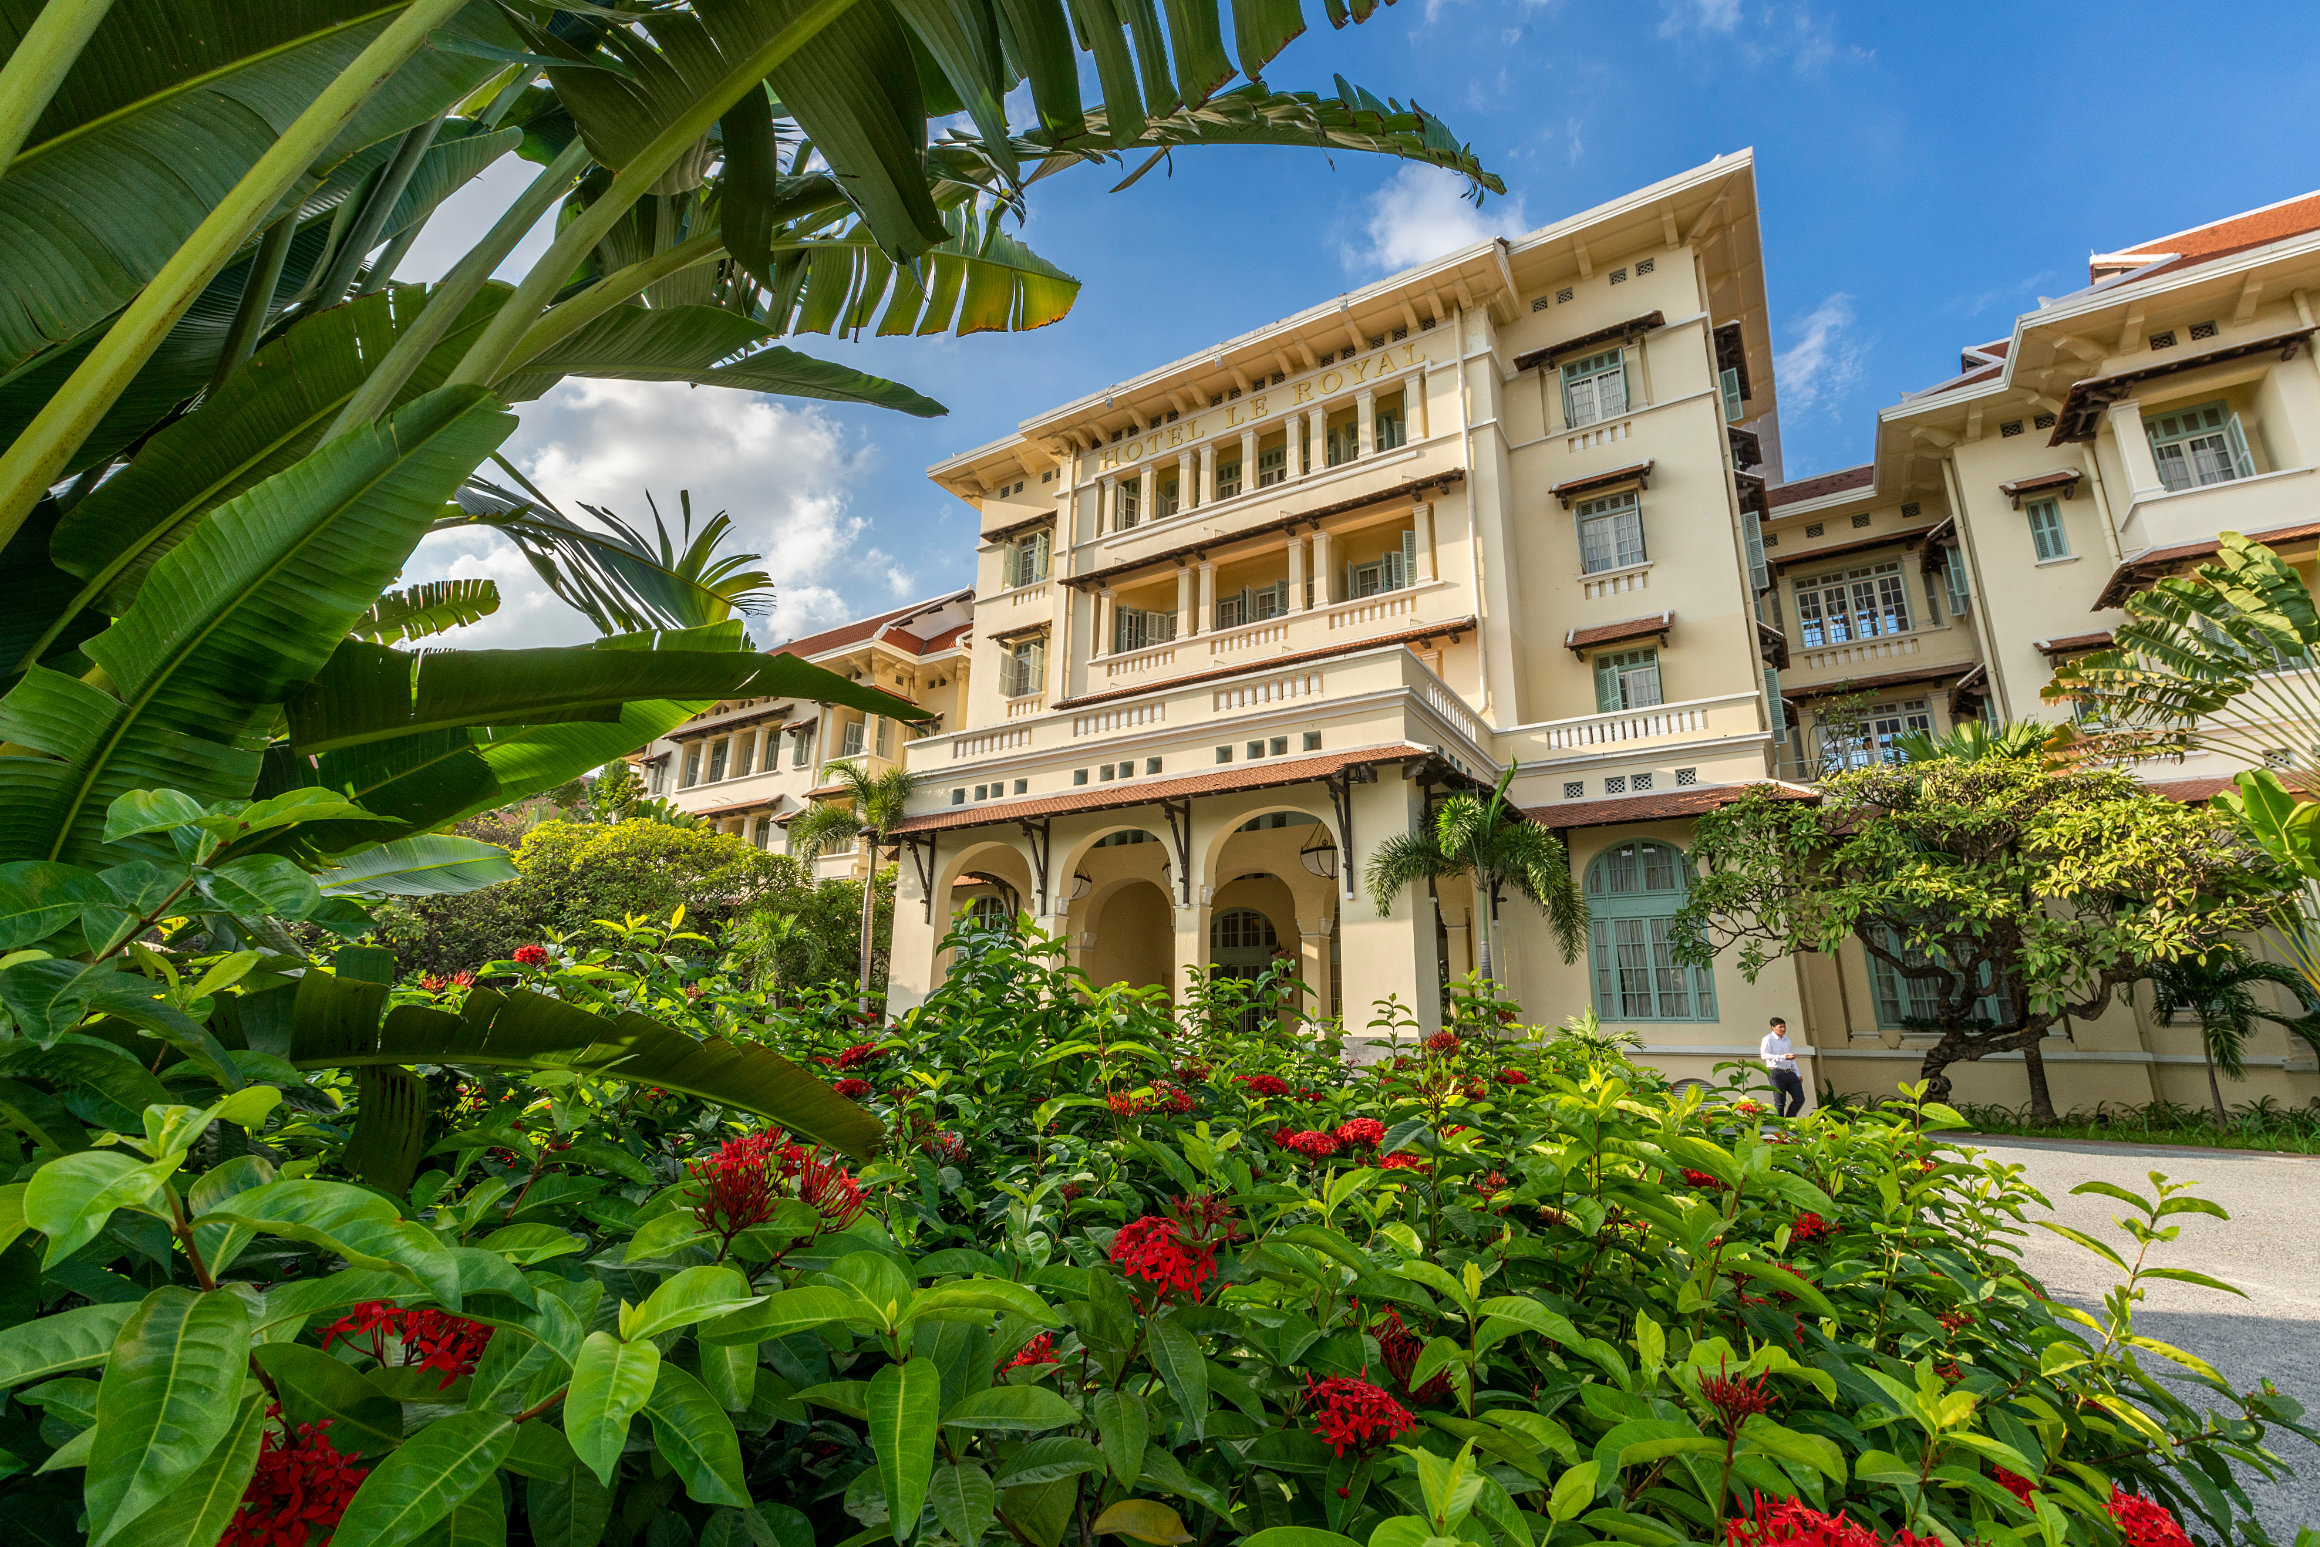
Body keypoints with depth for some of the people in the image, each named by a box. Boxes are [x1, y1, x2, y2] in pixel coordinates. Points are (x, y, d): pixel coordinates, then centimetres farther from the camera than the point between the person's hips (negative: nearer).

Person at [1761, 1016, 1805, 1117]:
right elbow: (1765, 1055, -17)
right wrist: (1783, 1057, -24)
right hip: (1776, 1073, -7)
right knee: (1780, 1101, -5)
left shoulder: (1787, 1039, 19)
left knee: (1800, 1098, 3)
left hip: (1789, 1072, 7)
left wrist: (1797, 1074, 19)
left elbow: (1792, 1059, 25)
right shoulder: (1768, 1039, -4)